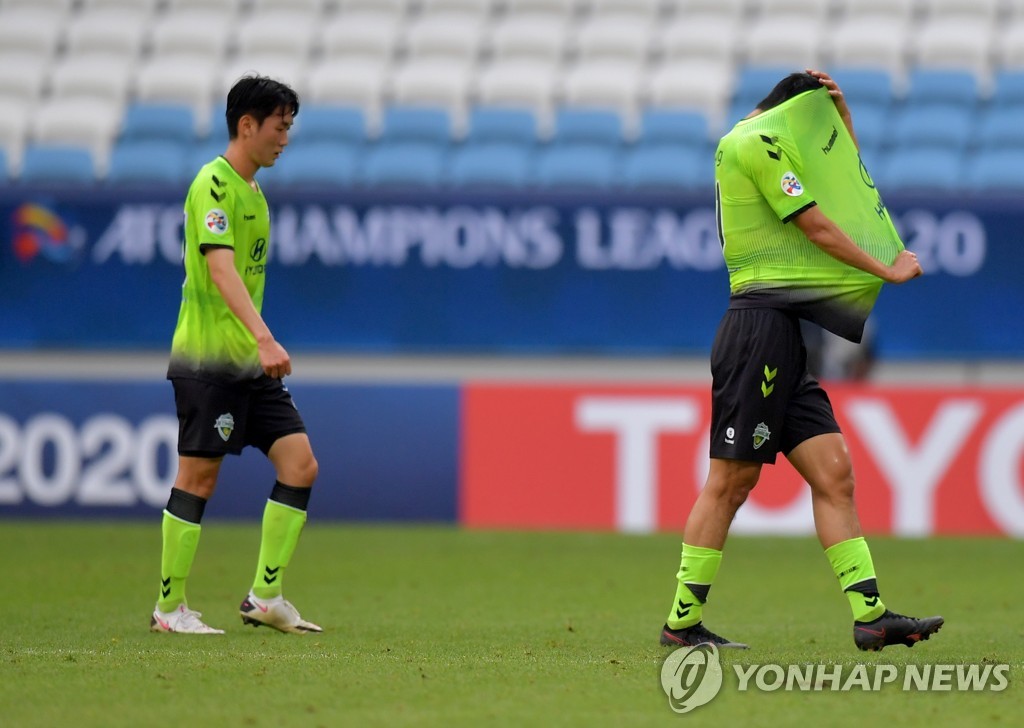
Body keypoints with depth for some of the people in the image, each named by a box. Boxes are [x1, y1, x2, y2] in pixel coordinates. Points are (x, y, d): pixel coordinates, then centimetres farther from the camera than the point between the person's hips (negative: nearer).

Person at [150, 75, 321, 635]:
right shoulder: (213, 184, -12)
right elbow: (221, 269, -25)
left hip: (250, 363, 9)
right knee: (198, 477, -4)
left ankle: (265, 598, 4)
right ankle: (169, 607, 5)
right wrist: (265, 339, -35)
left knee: (299, 464, 0)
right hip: (208, 358, -9)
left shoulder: (251, 190, 17)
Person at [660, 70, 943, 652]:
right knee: (733, 478, -8)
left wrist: (842, 111, 25)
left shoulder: (768, 145, 25)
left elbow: (849, 177, 38)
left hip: (788, 339, 10)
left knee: (834, 471, 0)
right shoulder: (757, 142, -5)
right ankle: (683, 621, -4)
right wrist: (888, 270, -1)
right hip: (762, 322, -10)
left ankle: (871, 614, -6)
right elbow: (818, 227, -9)